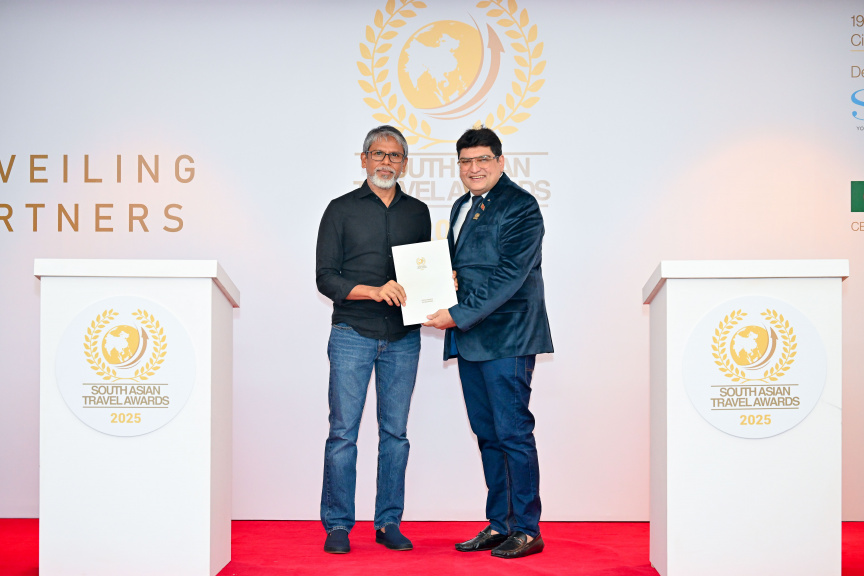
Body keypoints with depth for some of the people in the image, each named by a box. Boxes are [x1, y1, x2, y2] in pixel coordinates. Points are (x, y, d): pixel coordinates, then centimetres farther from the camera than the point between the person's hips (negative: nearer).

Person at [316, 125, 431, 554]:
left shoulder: (418, 212, 14)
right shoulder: (342, 210, 4)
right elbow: (325, 277, -2)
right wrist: (374, 291, -16)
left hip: (403, 338, 3)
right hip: (352, 333, -3)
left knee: (395, 432, 6)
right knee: (343, 432, -3)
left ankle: (389, 523, 16)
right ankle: (337, 526, 7)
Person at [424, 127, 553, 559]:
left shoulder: (520, 207, -8)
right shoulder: (462, 207, 18)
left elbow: (509, 275, -17)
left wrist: (458, 315, -18)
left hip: (506, 337, -8)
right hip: (469, 339, 8)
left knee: (513, 432, -5)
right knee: (487, 434, 12)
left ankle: (527, 530, 5)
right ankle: (498, 524, 21)